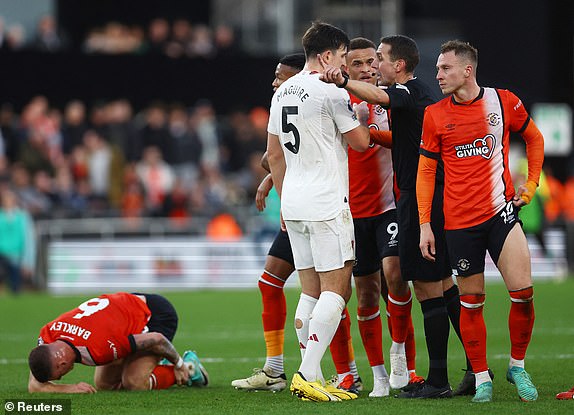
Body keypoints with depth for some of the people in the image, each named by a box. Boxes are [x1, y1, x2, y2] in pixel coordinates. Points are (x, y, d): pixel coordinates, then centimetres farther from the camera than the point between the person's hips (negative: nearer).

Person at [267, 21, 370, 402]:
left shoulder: (283, 92, 14)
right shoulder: (331, 92, -12)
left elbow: (274, 154, 20)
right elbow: (362, 142, -4)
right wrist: (353, 111, 13)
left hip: (294, 205, 8)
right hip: (327, 204, -8)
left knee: (311, 291, 10)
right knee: (336, 289, -7)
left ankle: (312, 379, 8)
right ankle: (308, 375, -15)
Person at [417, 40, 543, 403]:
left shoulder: (504, 101, 0)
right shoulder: (435, 115, 1)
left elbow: (534, 138, 16)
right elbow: (425, 170, 6)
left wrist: (531, 185, 9)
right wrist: (425, 224, 1)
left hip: (501, 211, 0)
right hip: (459, 220, 0)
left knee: (523, 293, -10)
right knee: (471, 302, 3)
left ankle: (518, 366, 11)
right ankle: (482, 378, 14)